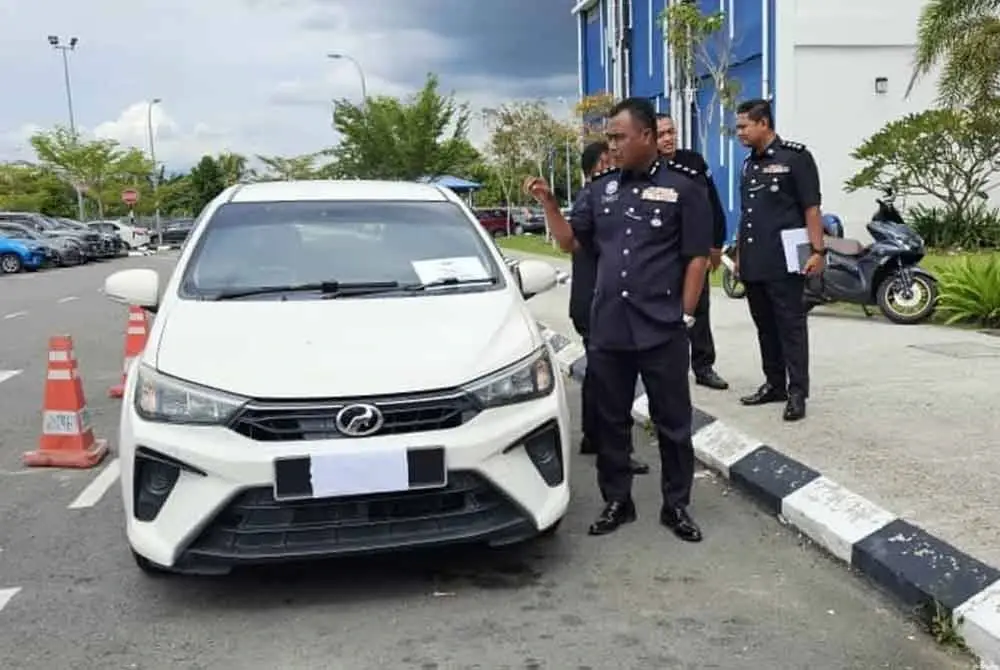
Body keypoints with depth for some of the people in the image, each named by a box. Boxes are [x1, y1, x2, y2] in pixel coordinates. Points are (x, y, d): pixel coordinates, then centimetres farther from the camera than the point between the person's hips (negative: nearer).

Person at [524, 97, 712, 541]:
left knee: (672, 423, 7)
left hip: (662, 331, -4)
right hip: (606, 329, 4)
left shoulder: (682, 188, -1)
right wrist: (548, 204, 1)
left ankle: (676, 506, 22)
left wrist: (685, 316, -6)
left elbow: (697, 258, -2)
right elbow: (570, 242, 14)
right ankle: (616, 502, 26)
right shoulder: (600, 190, 11)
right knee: (611, 422, 12)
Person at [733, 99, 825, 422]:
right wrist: (739, 254, 19)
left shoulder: (795, 157, -5)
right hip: (753, 262, 7)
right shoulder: (749, 164, 16)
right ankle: (774, 384, 22)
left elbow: (811, 208, -9)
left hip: (784, 261, -7)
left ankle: (797, 392, 0)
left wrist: (817, 250, -15)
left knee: (791, 326, -4)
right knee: (765, 326, 12)